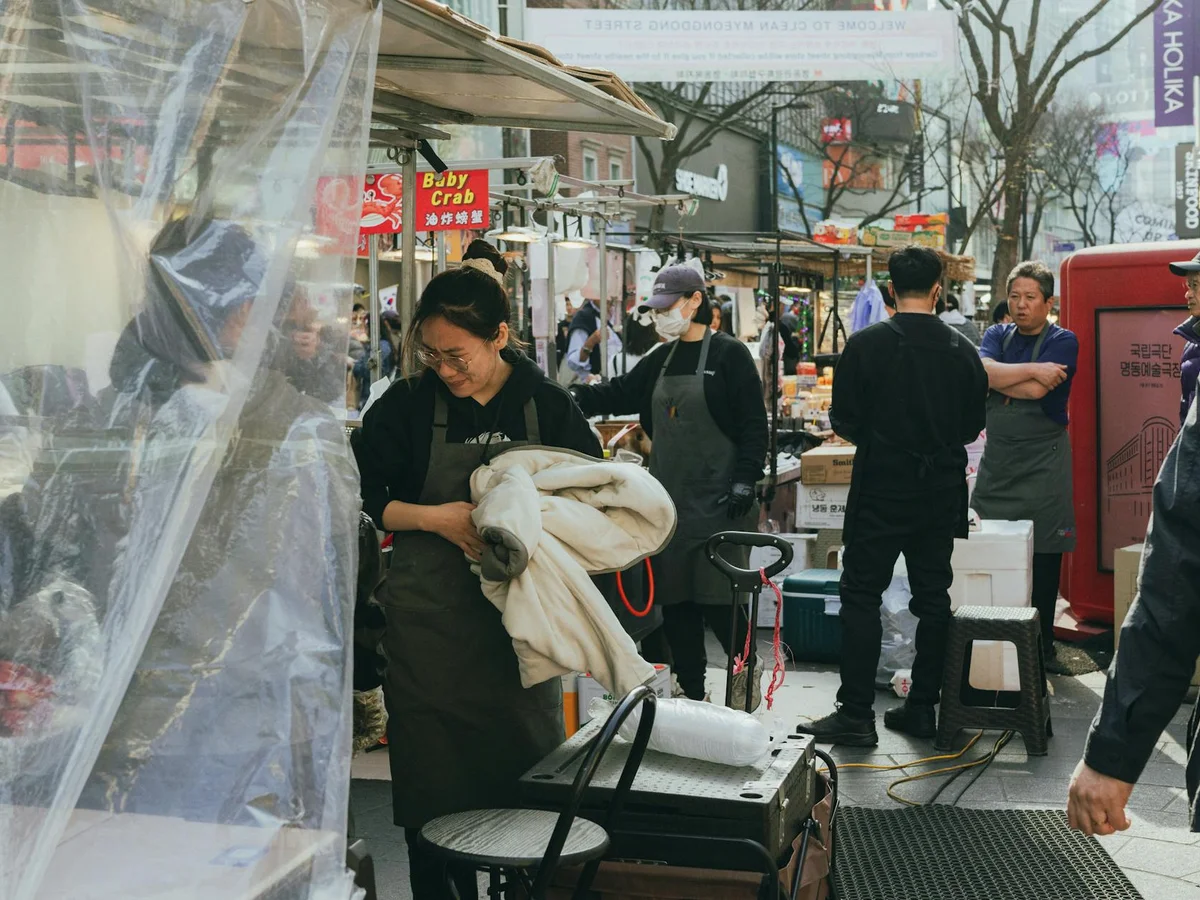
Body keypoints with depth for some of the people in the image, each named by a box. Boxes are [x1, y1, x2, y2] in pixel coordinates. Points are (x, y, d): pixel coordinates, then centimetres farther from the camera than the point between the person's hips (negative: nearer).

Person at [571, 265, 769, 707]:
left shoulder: (729, 354, -5)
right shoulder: (661, 360, 14)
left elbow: (754, 425, -8)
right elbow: (618, 394, 13)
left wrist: (745, 480, -16)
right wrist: (574, 396, -4)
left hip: (717, 500, -7)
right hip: (671, 497, 7)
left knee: (718, 596, -7)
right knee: (675, 598, 7)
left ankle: (746, 673, 16)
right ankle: (691, 693, 18)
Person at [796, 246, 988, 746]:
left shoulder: (866, 344, -10)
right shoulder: (962, 350, 1)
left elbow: (844, 420, -7)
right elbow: (972, 425, 8)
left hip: (881, 490, -4)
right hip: (940, 493, 4)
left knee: (861, 596, 1)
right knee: (932, 597, 11)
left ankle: (856, 713, -1)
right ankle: (922, 707, 16)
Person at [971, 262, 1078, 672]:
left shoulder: (1062, 342, -2)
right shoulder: (997, 335, 11)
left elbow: (1035, 391, -17)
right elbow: (983, 371, -10)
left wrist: (1000, 379, -4)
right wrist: (1033, 370, -16)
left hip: (1043, 464, -3)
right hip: (996, 460, 4)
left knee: (1043, 561, 1)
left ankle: (1042, 647, 11)